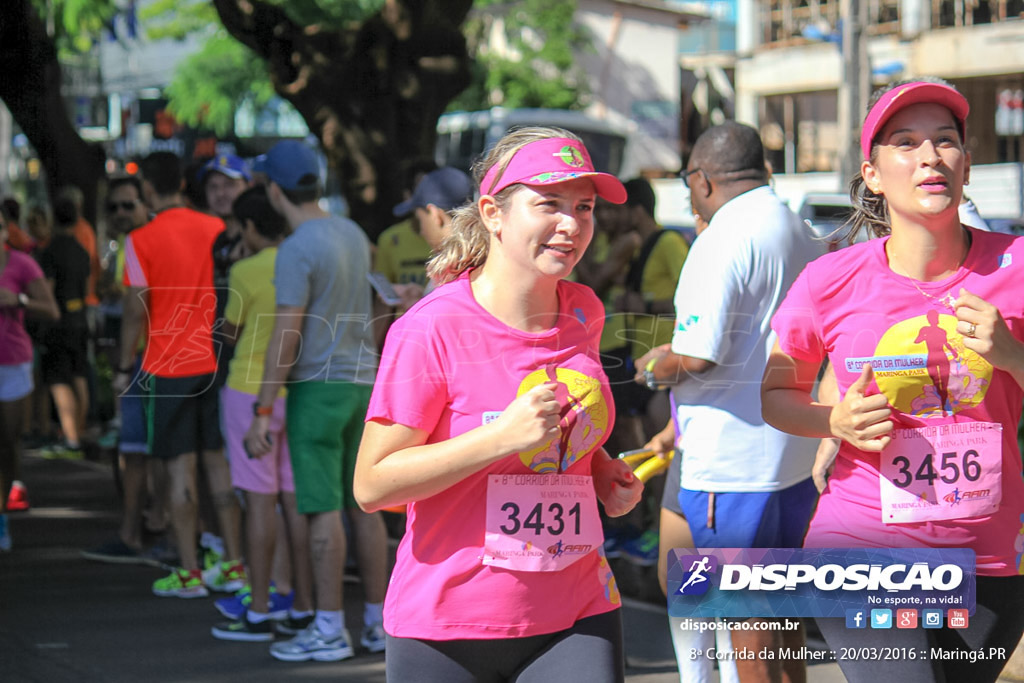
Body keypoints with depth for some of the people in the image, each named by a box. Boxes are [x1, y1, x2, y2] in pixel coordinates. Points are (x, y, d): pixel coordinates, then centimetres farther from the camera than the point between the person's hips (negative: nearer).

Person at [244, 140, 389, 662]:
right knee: (362, 504, 11)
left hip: (316, 387, -8)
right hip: (362, 382, 8)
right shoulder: (354, 235, 9)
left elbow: (286, 337, -18)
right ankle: (377, 622, 15)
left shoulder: (296, 251, -15)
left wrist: (262, 412, -15)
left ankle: (329, 629, -4)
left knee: (322, 508, -5)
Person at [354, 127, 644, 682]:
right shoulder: (432, 329, -12)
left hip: (576, 619, 4)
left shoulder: (583, 314, 6)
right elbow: (371, 485, -15)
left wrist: (602, 471, 7)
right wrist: (502, 436, -22)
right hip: (445, 628, -4)